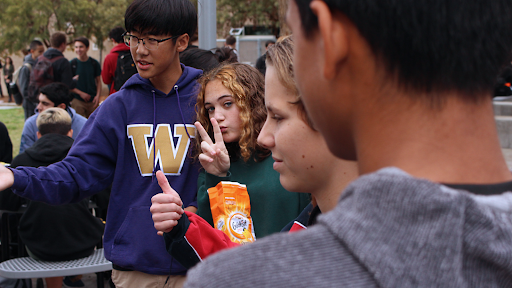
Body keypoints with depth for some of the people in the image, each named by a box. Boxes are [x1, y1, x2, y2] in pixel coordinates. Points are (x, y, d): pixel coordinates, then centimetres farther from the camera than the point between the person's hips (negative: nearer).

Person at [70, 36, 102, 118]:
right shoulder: (72, 64, -2)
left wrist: (97, 95, -4)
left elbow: (98, 81, 11)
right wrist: (81, 93, -11)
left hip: (92, 101, 2)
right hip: (77, 100, -2)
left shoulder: (94, 63, 5)